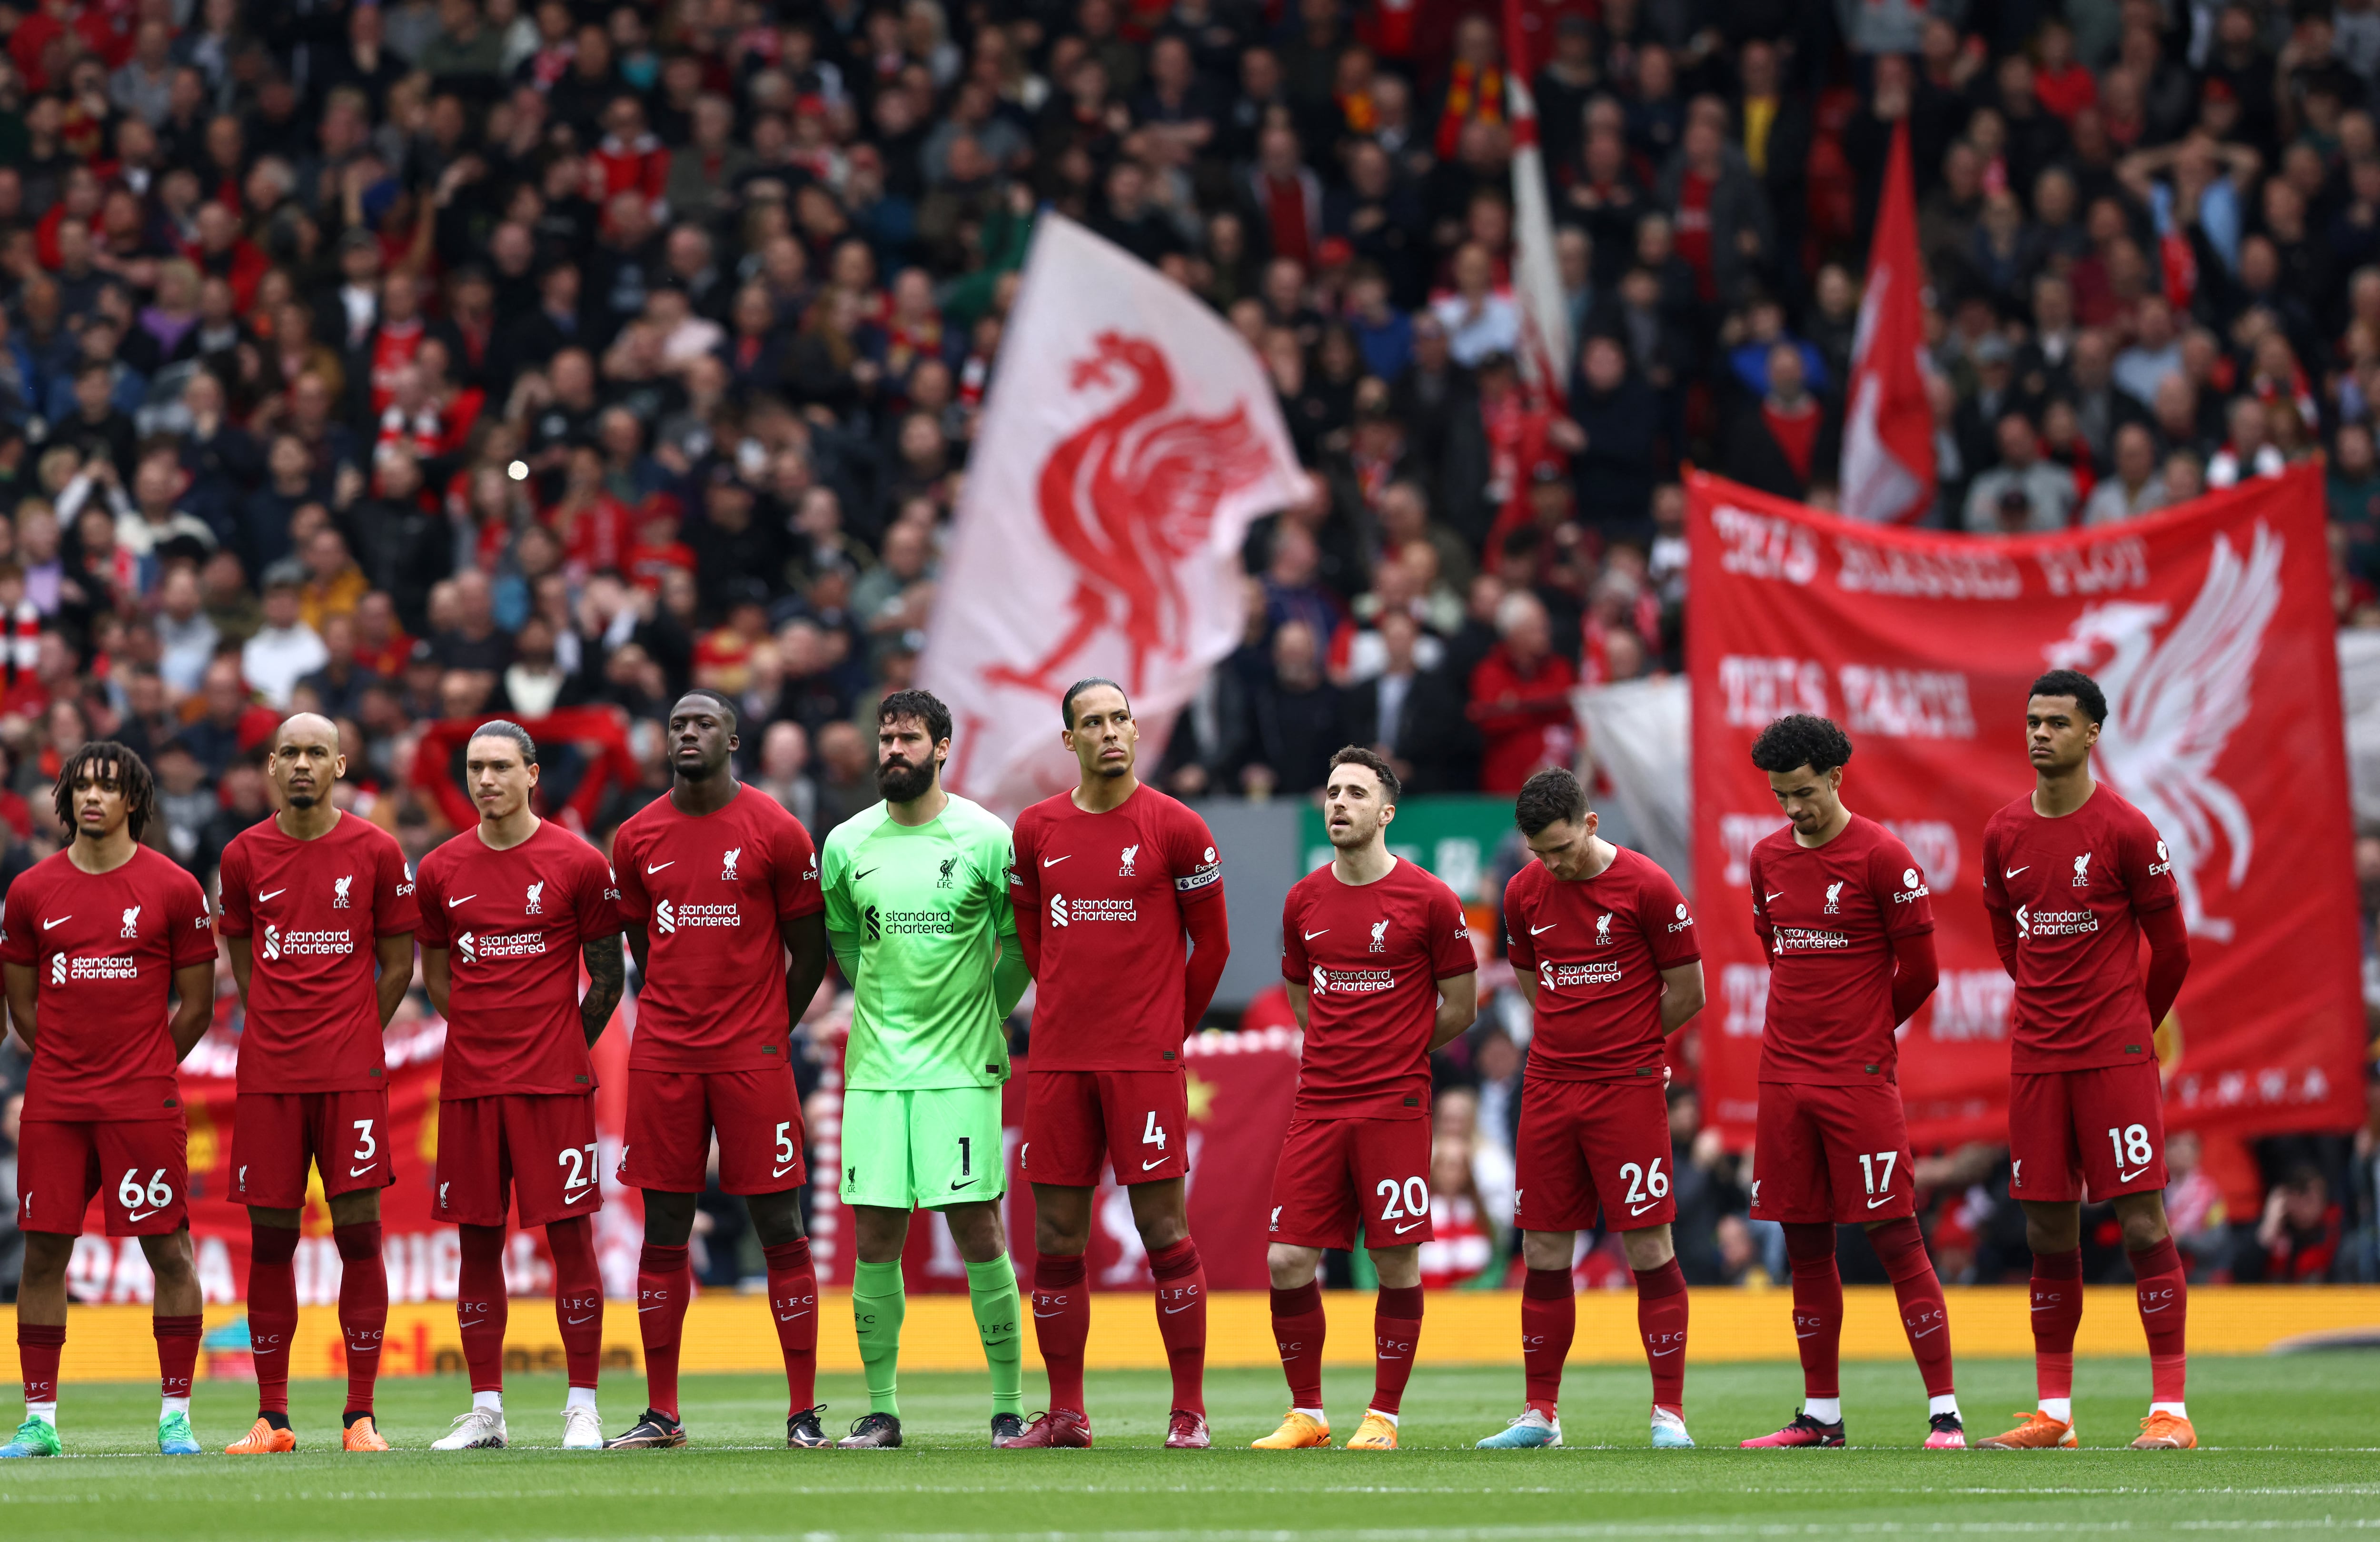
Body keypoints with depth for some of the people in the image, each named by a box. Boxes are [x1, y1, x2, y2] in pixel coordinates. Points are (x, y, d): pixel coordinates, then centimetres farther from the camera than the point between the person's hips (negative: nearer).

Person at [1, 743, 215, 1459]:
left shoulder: (173, 889, 0)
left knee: (168, 1250, -2)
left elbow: (196, 1005, 5)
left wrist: (144, 1071, 5)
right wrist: (71, 1064, 10)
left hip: (144, 1103, -2)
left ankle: (176, 1415, 5)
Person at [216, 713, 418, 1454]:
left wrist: (353, 1039, 4)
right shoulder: (245, 856, 7)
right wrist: (281, 1035, 10)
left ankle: (362, 1415, 0)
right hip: (268, 1072, 2)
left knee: (358, 1231, -4)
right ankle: (272, 1416, 7)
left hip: (351, 1072, -2)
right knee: (270, 1237, 2)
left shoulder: (375, 852, 1)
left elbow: (398, 962, 8)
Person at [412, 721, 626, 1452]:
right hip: (469, 1082, 3)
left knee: (571, 1235, -4)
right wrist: (484, 1037, 10)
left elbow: (607, 978, 4)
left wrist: (562, 1049, 4)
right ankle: (485, 1410, 11)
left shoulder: (578, 864, -2)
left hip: (554, 1082, -3)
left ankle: (582, 1407, 0)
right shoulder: (441, 871, 7)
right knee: (478, 1241, 5)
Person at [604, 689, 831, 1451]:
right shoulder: (638, 838, 7)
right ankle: (661, 1413, 9)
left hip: (752, 1056, -3)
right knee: (663, 1229, 4)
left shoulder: (775, 833, -2)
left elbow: (809, 951, 4)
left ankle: (805, 1411, 0)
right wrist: (673, 1021, 11)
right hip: (663, 1055, 3)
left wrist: (771, 1033, 3)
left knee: (780, 1227, -3)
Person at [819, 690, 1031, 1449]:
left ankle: (1009, 1406, 3)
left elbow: (1022, 941, 7)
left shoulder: (986, 838, -3)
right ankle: (880, 1409, 8)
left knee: (977, 1229, -4)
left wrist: (983, 1015, 6)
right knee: (875, 1236, 1)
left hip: (961, 1066, -3)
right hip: (876, 1067, 3)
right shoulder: (847, 845, 6)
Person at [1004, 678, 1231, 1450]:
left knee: (1164, 1227, -4)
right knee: (1055, 1235, 4)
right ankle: (1064, 1412, 11)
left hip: (1145, 1059, -4)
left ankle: (1189, 1412, 0)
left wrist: (1171, 1025, 8)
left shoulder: (1175, 829, -2)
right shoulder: (1037, 829, 8)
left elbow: (1212, 943, 5)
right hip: (1058, 1059, 4)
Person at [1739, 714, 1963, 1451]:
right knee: (1806, 1247, 8)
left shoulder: (1881, 857, -7)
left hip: (1860, 1079, -6)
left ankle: (1944, 1412, -8)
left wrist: (1864, 1034, 8)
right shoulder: (1768, 858, 10)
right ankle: (1820, 1414, 15)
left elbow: (1918, 971, -4)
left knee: (1896, 1238, -8)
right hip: (1784, 1078, 6)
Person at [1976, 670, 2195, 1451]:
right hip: (2035, 1057, 5)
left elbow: (2171, 948, 1)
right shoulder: (2003, 835, 8)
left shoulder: (2126, 831, -7)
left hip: (2116, 1055, -5)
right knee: (2048, 1231, 6)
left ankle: (2171, 1408, -7)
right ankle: (2053, 1412, 12)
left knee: (2143, 1222, -7)